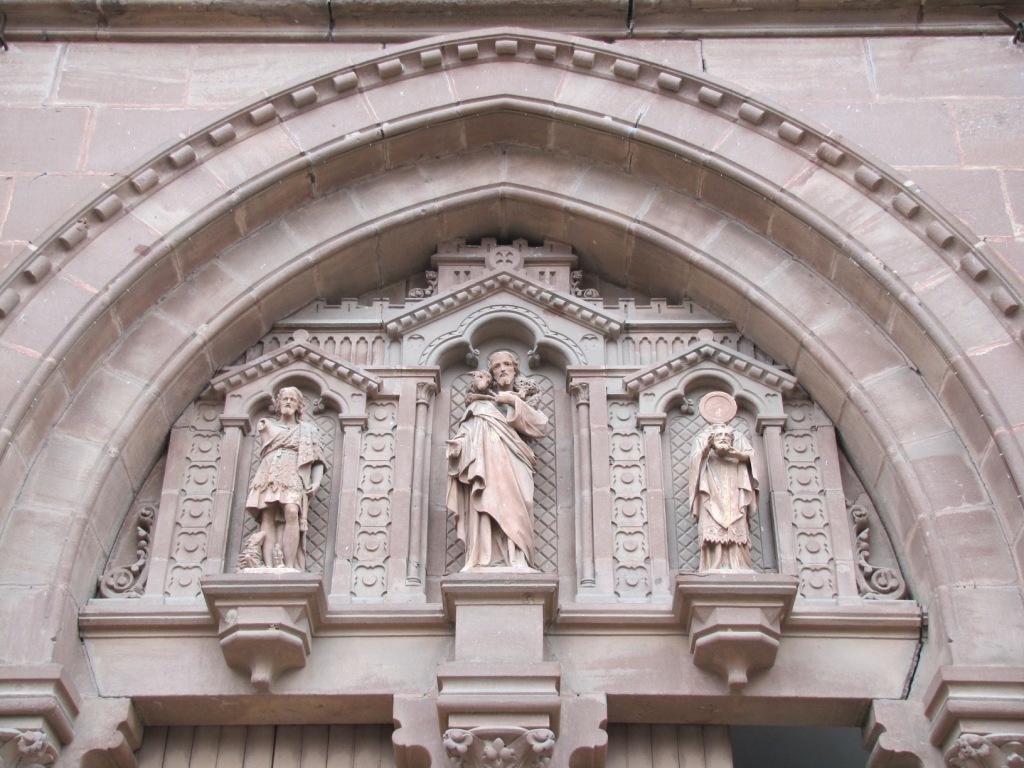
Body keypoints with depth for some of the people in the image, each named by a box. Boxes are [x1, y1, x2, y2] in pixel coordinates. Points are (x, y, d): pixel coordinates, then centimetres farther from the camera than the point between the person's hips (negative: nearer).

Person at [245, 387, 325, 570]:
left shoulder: (307, 429, 22)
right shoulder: (267, 426, 26)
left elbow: (317, 460, 13)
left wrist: (316, 482, -2)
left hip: (293, 476, -2)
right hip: (269, 476, 2)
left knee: (291, 513, -27)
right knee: (268, 517, -19)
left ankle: (289, 568, -36)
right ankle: (269, 567, -31)